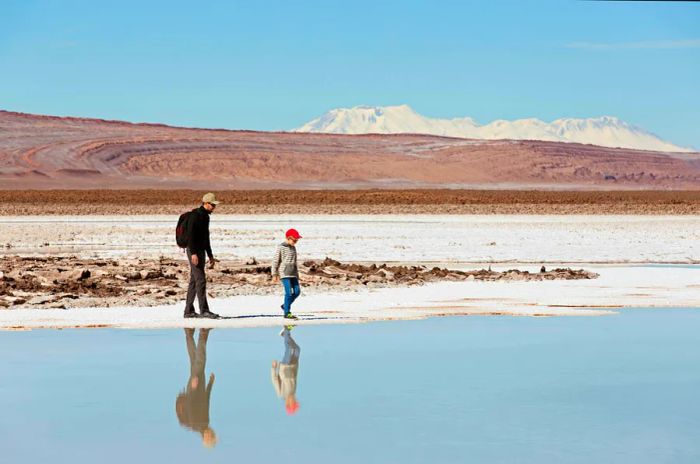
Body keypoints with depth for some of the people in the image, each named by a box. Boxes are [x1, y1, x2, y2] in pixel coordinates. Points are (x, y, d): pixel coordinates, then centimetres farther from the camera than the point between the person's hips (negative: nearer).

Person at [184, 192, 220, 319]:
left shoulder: (205, 217, 16)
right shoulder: (195, 215, -12)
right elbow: (190, 235, -19)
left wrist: (210, 256, 24)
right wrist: (193, 253, -26)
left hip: (201, 251, 10)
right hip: (194, 252, -10)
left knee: (194, 281, 9)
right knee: (201, 280, -12)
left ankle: (188, 311, 11)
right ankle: (204, 310, -12)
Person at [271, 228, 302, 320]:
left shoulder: (293, 248, 14)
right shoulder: (281, 247, -6)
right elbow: (275, 261, -6)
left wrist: (297, 274, 22)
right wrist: (274, 274, -9)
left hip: (293, 273, 7)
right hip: (284, 273, -7)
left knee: (297, 291, 2)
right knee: (289, 292, -12)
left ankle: (285, 306, 22)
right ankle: (287, 313, -6)